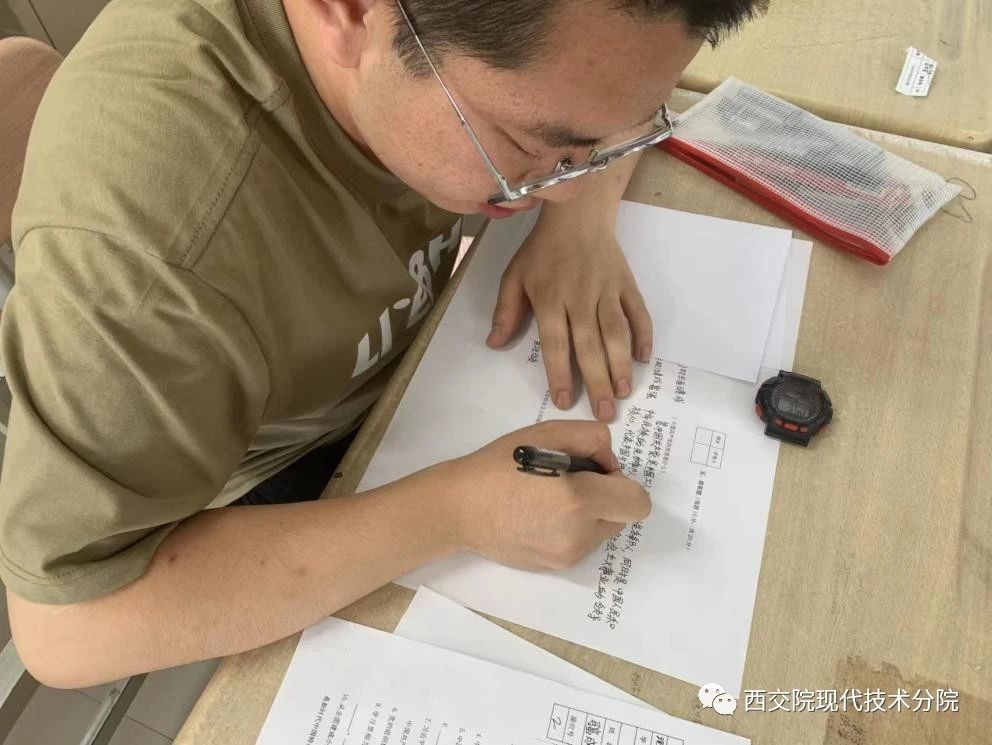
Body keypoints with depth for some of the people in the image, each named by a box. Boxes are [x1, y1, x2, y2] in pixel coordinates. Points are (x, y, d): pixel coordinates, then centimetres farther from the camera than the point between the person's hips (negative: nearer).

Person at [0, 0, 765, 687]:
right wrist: (452, 510, -40)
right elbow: (66, 625, -35)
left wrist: (583, 216, -24)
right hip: (281, 468, -4)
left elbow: (615, 85, -4)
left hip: (406, 356, 5)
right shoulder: (138, 231, -41)